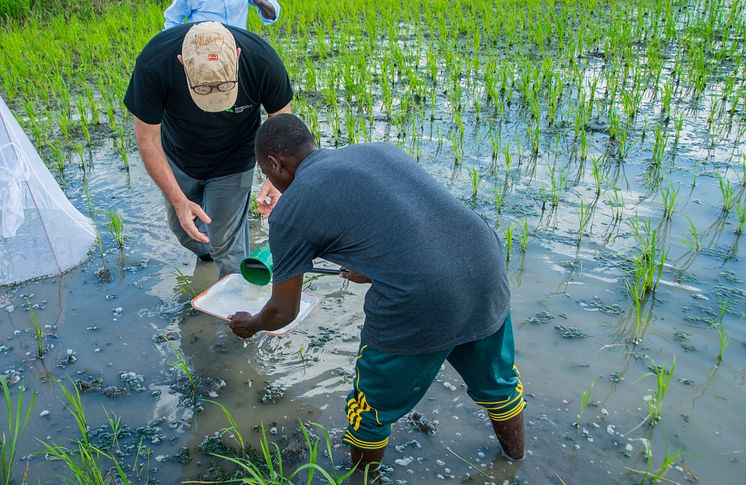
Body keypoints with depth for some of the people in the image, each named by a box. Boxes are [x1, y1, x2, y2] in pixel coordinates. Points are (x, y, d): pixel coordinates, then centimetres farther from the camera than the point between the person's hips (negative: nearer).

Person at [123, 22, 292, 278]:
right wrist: (178, 201, -29)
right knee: (184, 231, 21)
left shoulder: (261, 59, -35)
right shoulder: (153, 64, -35)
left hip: (232, 162, -2)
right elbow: (148, 140, -23)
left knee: (226, 244, 2)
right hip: (178, 159, 2)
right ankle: (206, 255, 55)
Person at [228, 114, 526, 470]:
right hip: (487, 266, 7)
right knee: (496, 383, 33)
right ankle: (516, 456, 58)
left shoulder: (289, 211, 4)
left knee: (372, 411, 23)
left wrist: (250, 325, 36)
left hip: (419, 307, -6)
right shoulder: (378, 150, 20)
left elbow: (283, 312, 14)